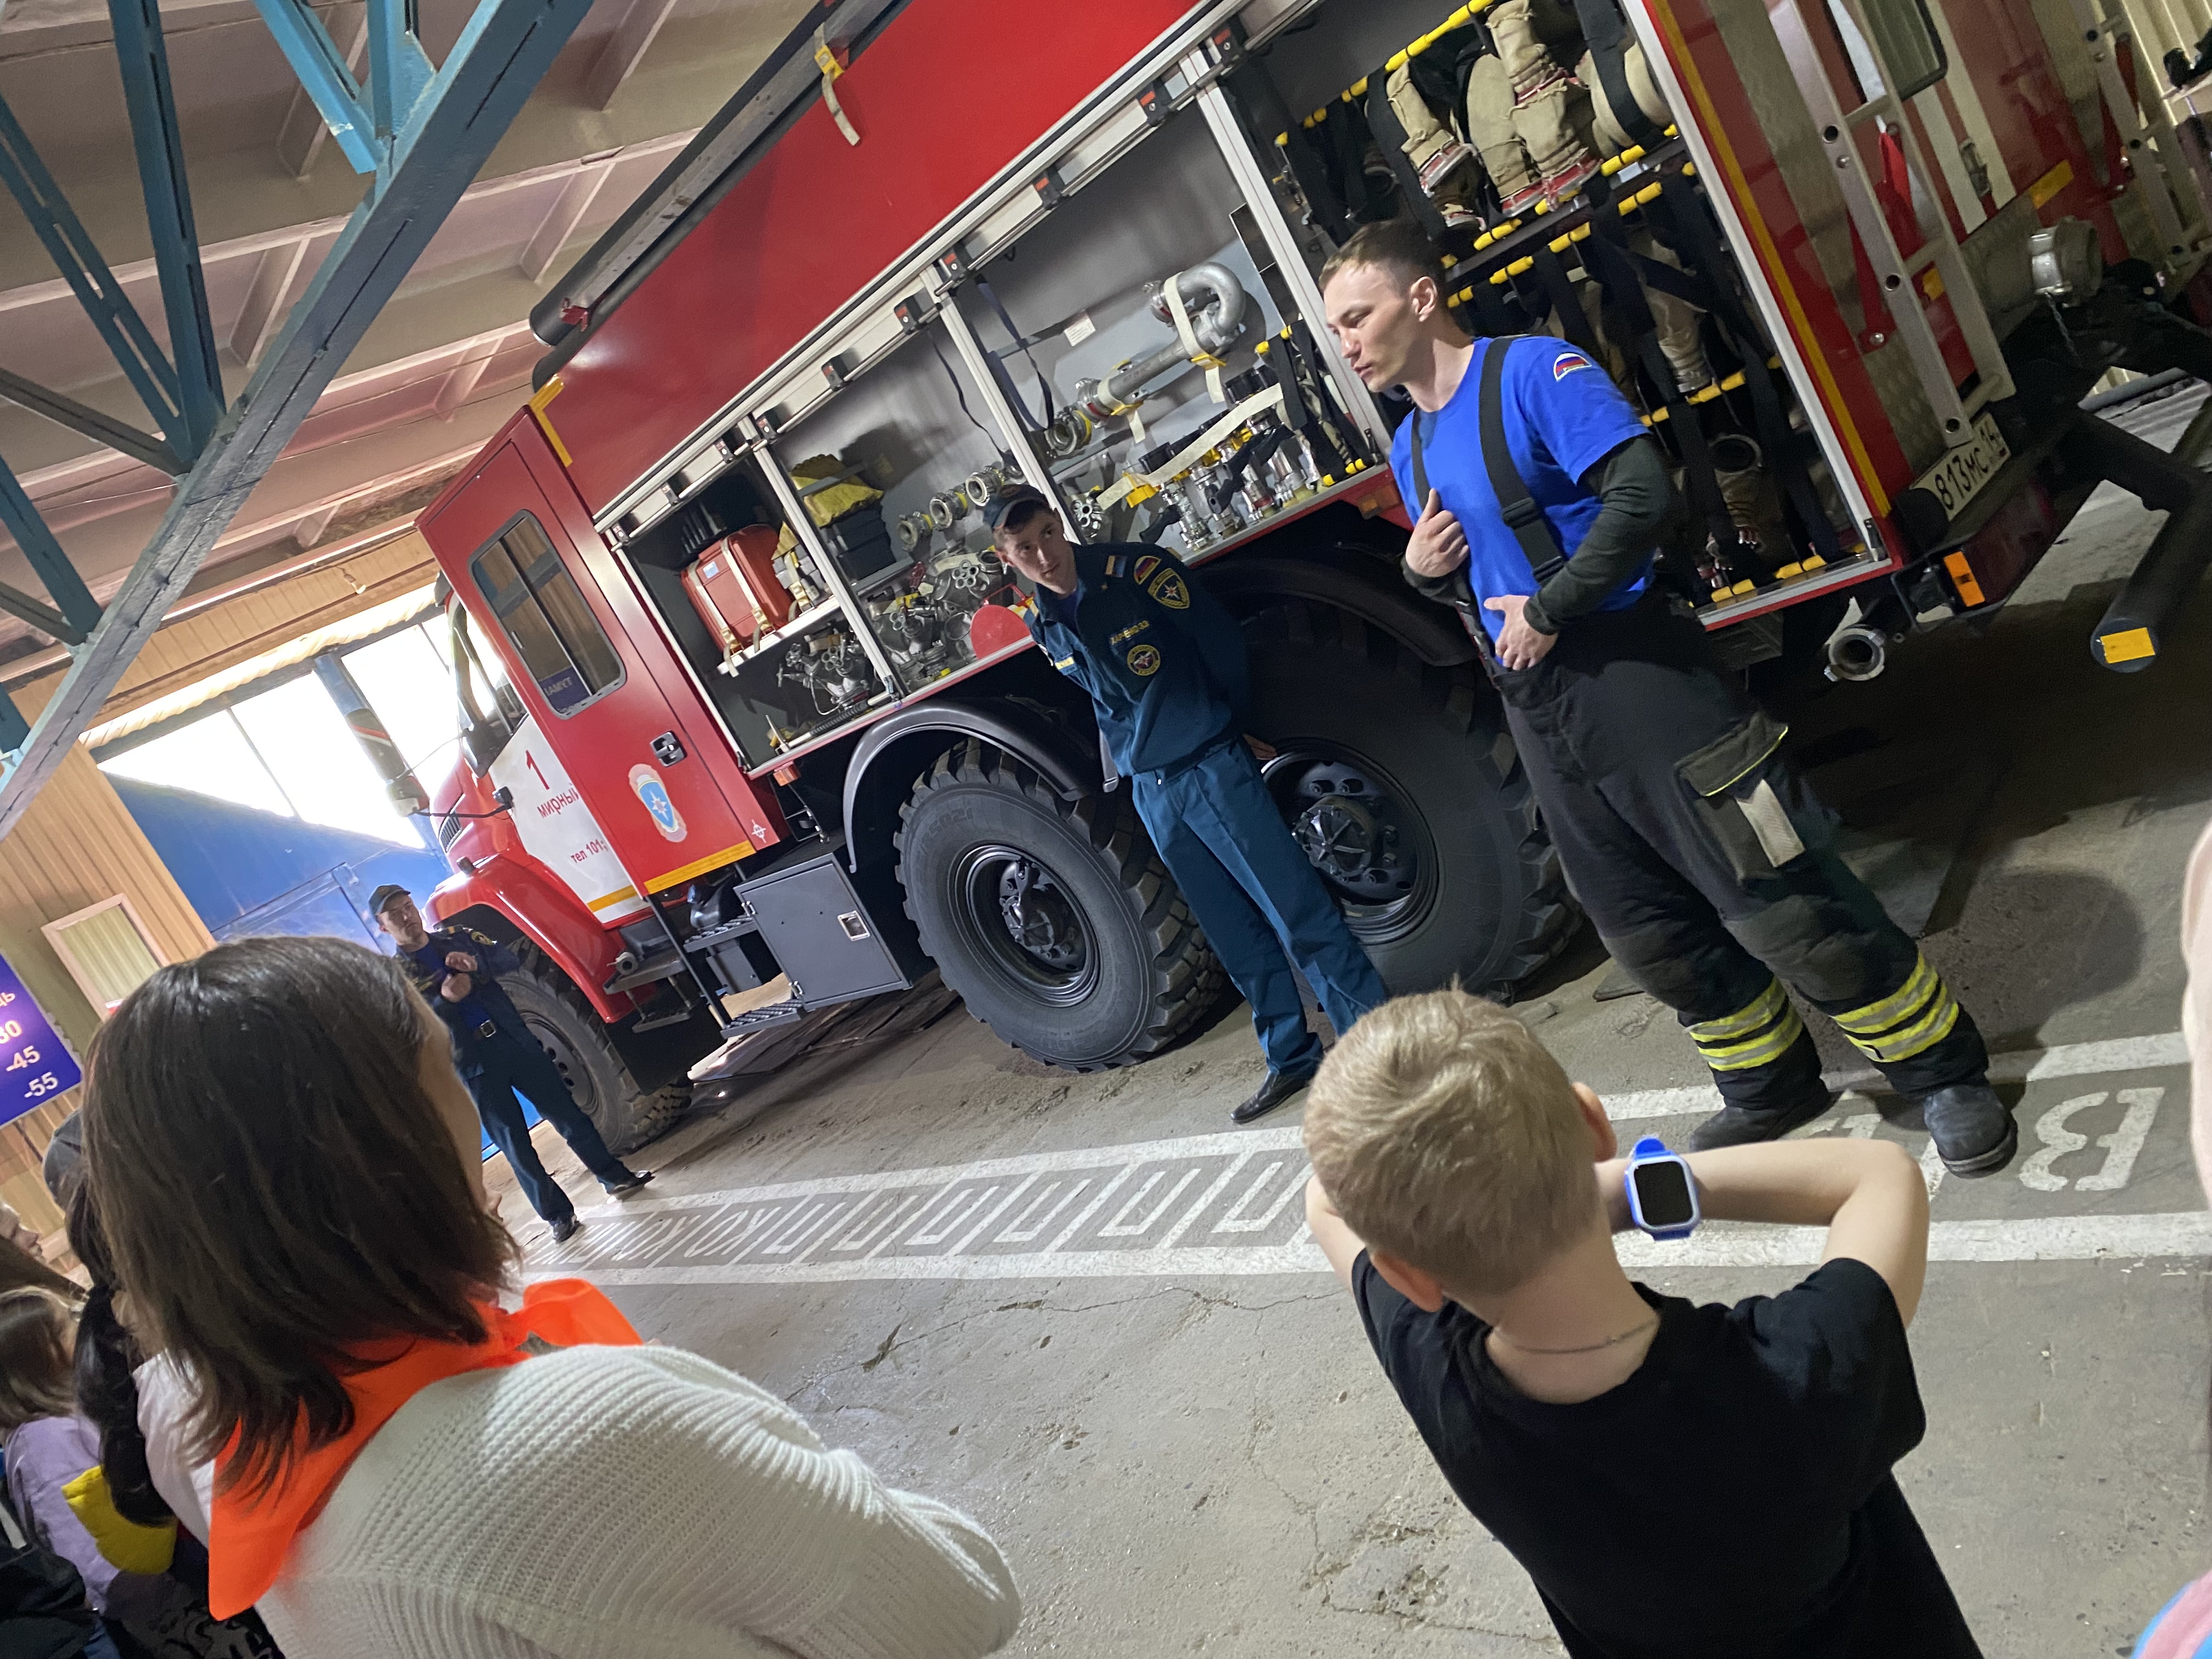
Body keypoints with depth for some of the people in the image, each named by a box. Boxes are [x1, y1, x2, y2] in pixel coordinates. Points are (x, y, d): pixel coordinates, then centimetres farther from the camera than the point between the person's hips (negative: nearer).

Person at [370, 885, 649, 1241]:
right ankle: (556, 1215, 11)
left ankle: (615, 1177, 19)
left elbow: (509, 959, 3)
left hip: (514, 1039, 3)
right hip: (473, 1065, -2)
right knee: (515, 1144, 1)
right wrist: (444, 1000, -24)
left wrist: (478, 963, -17)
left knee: (567, 1112, 6)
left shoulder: (456, 937, 10)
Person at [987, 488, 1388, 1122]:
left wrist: (1229, 730, 4)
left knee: (1299, 913, -5)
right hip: (1152, 791, 5)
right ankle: (1292, 1061, 23)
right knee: (1236, 937, 12)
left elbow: (1222, 642, -6)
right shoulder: (1040, 623, 5)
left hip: (1213, 768, -5)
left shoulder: (1136, 569, -12)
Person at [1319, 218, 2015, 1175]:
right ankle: (1771, 1091, 33)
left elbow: (1641, 494, -20)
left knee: (1778, 897, -5)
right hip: (1537, 716, 8)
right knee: (1649, 930, 15)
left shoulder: (1531, 371, -10)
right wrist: (1422, 572, 1)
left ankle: (1944, 1075, 12)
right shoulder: (1410, 446, 14)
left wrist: (1547, 610, -16)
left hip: (1635, 680, -8)